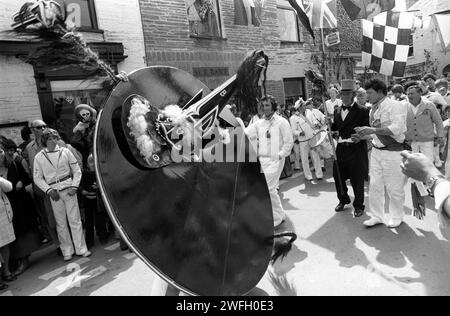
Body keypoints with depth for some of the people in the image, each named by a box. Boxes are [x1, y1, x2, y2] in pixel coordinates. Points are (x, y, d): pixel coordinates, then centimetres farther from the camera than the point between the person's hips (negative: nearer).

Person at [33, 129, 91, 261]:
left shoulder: (65, 151, 3)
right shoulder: (39, 157, 3)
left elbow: (77, 170, 5)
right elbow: (38, 178, 5)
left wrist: (74, 186, -6)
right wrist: (49, 190, -8)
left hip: (69, 189, 0)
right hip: (54, 192, 0)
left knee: (75, 220, 2)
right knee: (60, 223, 7)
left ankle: (81, 249, 11)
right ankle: (67, 251, 19)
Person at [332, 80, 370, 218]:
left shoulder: (362, 110, -5)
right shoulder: (337, 111, 12)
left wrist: (360, 137, -25)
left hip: (356, 149, -5)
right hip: (340, 149, 5)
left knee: (357, 180, 5)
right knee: (338, 177, 12)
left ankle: (359, 206, 26)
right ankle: (343, 200, 37)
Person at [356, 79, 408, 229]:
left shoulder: (395, 106, -12)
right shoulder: (373, 109, 11)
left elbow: (397, 128, -23)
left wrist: (373, 130, -29)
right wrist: (364, 134, 2)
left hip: (393, 153, -7)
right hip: (376, 151, 7)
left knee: (394, 188, 6)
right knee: (375, 186, 10)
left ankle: (397, 217, 27)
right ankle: (377, 216, 24)